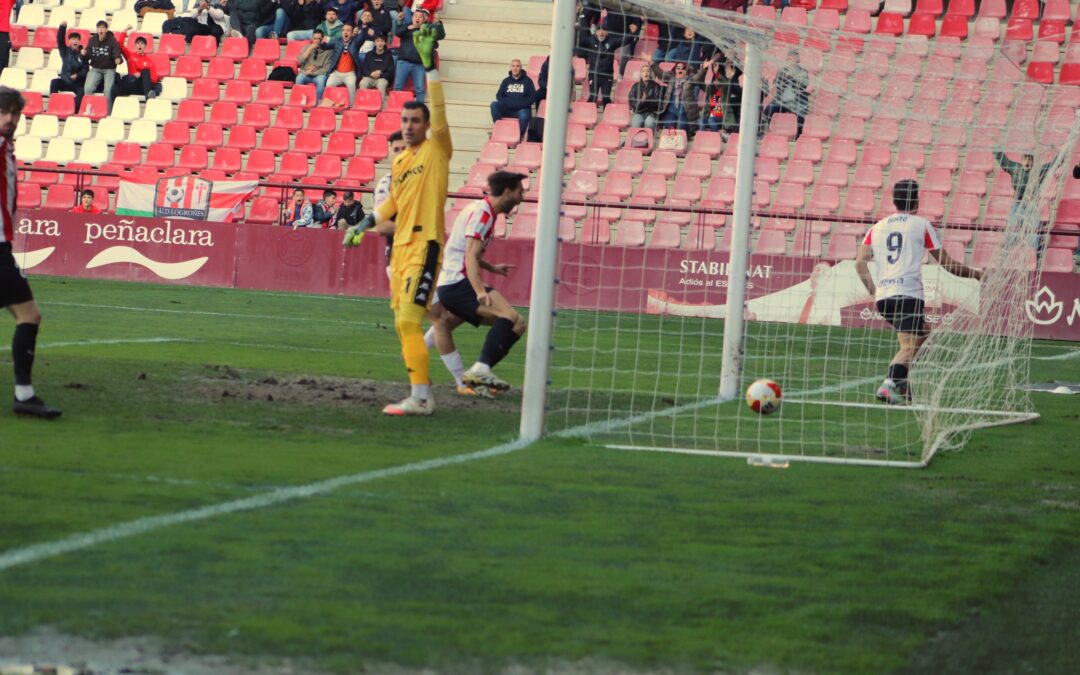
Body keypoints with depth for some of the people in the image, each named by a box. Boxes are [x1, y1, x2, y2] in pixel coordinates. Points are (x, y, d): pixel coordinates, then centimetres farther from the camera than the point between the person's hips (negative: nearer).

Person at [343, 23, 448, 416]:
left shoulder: (436, 151, -5)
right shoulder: (400, 160, 15)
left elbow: (439, 113, -19)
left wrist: (430, 67, -25)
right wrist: (366, 224, 23)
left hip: (424, 247, -8)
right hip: (400, 247, 8)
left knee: (409, 320, -16)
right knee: (402, 324, 9)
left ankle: (419, 399, -16)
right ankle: (422, 394, 15)